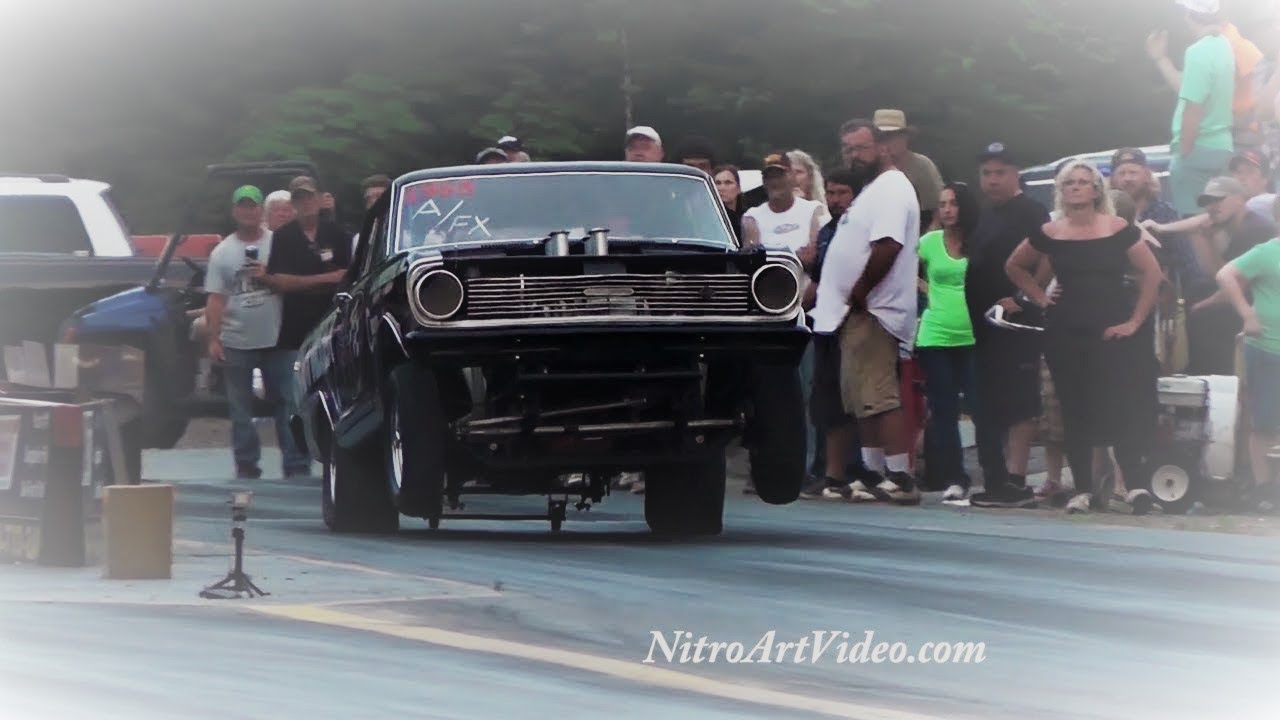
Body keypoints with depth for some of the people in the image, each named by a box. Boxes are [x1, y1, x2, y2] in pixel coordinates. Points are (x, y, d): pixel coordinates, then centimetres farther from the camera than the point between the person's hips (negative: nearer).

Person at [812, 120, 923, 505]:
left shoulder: (892, 190, -12)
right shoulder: (874, 190, 22)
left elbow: (887, 247, -25)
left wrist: (857, 294, -19)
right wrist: (852, 299, 15)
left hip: (872, 313, -11)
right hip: (858, 314, 11)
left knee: (880, 398, -14)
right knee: (862, 400, 13)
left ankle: (901, 479, -16)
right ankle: (875, 475, 17)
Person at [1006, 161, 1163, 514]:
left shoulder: (1119, 230, -2)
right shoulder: (1048, 234, 5)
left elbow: (1151, 273, -1)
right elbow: (1015, 267, 19)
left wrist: (1136, 320, -5)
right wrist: (1040, 298, 7)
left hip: (1114, 335, -3)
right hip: (1066, 335, 3)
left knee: (1123, 410, -8)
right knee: (1075, 413, 4)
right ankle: (1084, 489, 10)